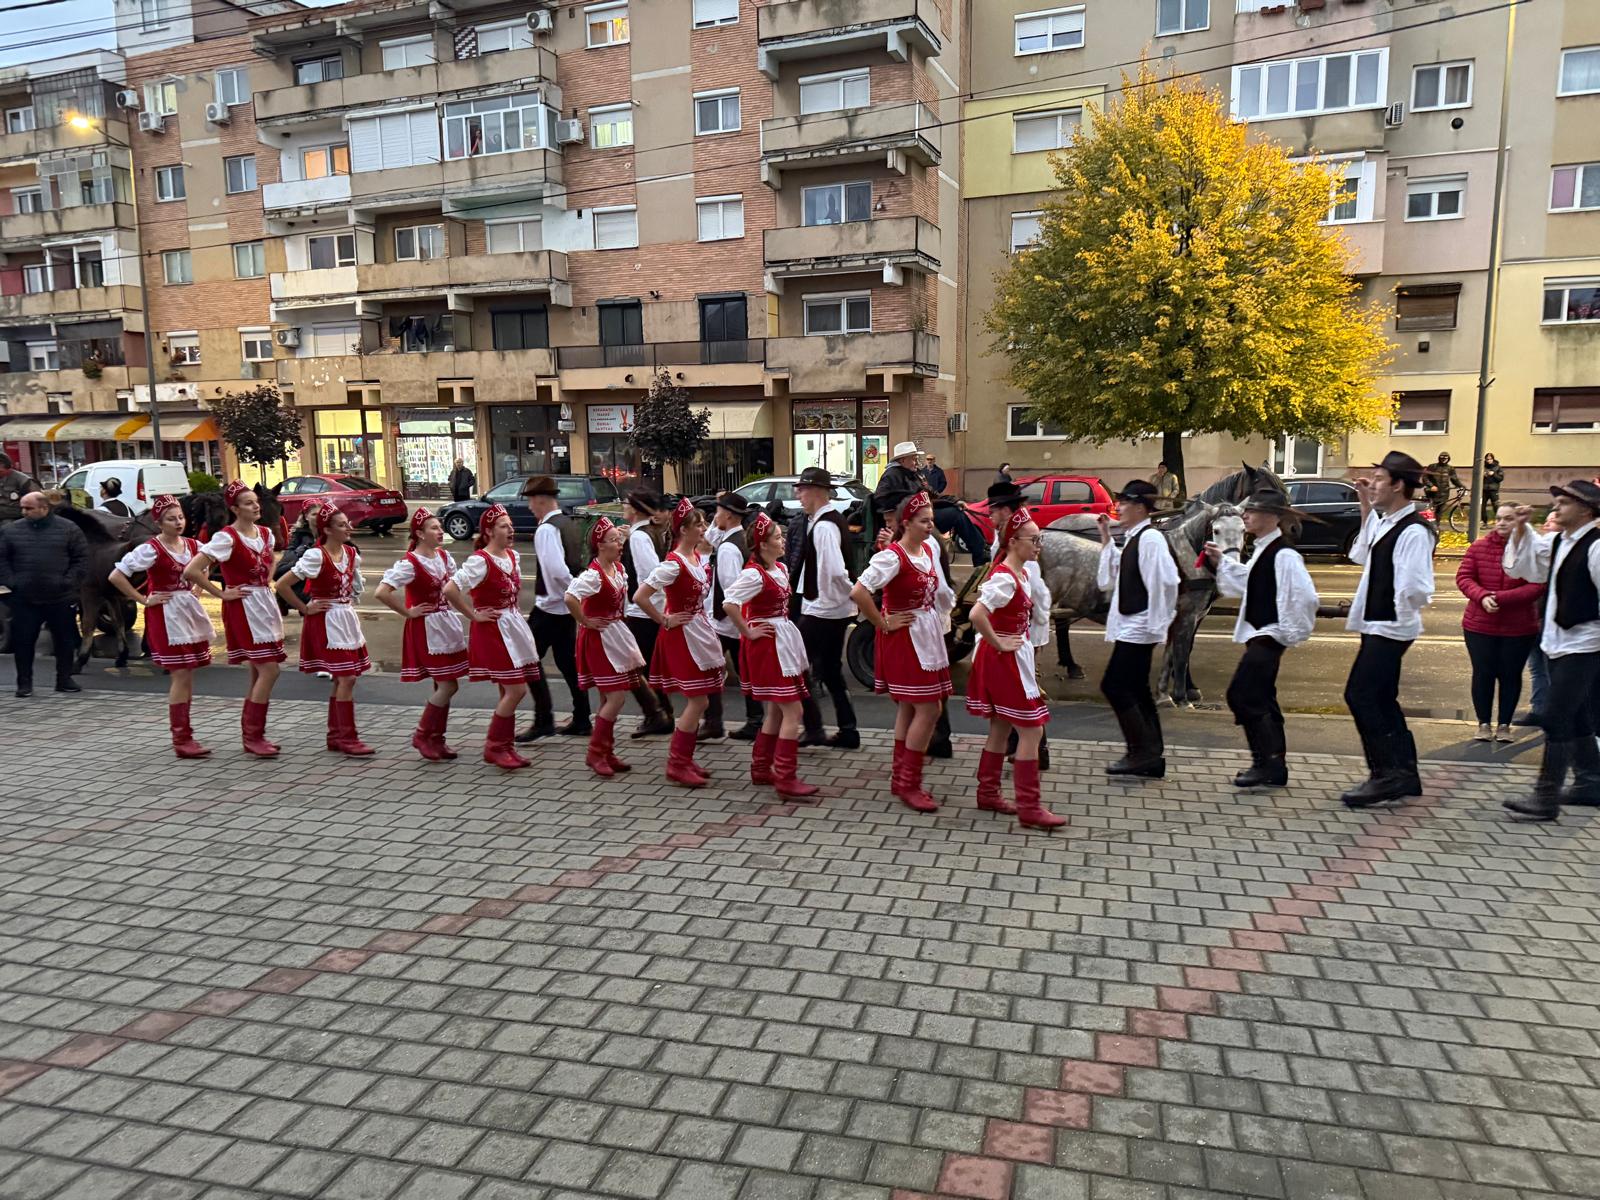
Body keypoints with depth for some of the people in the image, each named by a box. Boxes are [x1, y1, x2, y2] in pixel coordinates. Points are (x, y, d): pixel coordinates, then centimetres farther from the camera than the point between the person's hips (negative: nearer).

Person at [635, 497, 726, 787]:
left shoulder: (699, 556, 5)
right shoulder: (673, 564, -20)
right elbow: (639, 596, -25)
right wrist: (665, 621, -15)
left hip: (699, 630, 9)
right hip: (682, 635, -8)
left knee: (696, 701, 12)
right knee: (698, 701, -8)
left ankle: (685, 759, 21)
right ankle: (676, 763, 1)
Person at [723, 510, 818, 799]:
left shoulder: (781, 568, 9)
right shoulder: (753, 574, -18)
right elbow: (728, 604, -27)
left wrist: (781, 624, 12)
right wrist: (748, 632, -18)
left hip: (783, 641, 9)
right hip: (767, 644, -9)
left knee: (776, 710, 15)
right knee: (792, 711, -10)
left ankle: (761, 769, 27)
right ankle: (786, 780, -6)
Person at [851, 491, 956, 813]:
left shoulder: (929, 551, 7)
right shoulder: (893, 557, -19)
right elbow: (858, 592, -28)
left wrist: (939, 621, 12)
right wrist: (883, 623, -18)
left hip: (927, 637, 8)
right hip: (903, 639, -8)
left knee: (909, 708, 14)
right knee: (928, 709, -8)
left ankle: (902, 779, 24)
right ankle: (908, 784, 2)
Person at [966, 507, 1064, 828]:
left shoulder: (1022, 574, 10)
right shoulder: (1005, 578, -20)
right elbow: (977, 614, -31)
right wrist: (998, 644, -21)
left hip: (1015, 657, 10)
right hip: (1004, 658, -10)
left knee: (1001, 727, 15)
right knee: (1031, 729, -6)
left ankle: (988, 794, 25)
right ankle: (1029, 808, -1)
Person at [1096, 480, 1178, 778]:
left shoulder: (1150, 538, -15)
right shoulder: (1131, 540, 14)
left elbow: (1165, 582, -22)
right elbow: (1107, 581, 16)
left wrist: (1158, 625, -19)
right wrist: (1105, 540, 13)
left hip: (1139, 628, -10)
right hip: (1129, 628, 10)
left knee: (1113, 686, -9)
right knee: (1136, 691, 12)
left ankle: (1143, 751, -1)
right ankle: (1152, 758, 19)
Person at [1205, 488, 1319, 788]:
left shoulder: (1283, 555, -19)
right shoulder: (1261, 550, 11)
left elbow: (1305, 597, -24)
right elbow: (1246, 583, 25)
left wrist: (1292, 631, -15)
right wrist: (1221, 561, 16)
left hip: (1269, 635, -10)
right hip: (1259, 635, 10)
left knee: (1242, 696, -10)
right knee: (1261, 700, 14)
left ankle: (1267, 763, -1)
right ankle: (1273, 765, 23)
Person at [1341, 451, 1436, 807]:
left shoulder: (1413, 530, -19)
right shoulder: (1383, 522, 8)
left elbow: (1418, 590, -24)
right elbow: (1362, 555, 27)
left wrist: (1408, 598, -39)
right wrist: (1365, 508, 22)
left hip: (1391, 627, -10)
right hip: (1377, 625, 10)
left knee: (1359, 695, -10)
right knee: (1382, 699, 15)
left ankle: (1385, 775, -1)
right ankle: (1405, 774, 26)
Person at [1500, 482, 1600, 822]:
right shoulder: (1556, 542, 9)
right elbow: (1520, 565, 21)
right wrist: (1521, 529, 9)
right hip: (1559, 641, 9)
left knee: (1556, 719, -9)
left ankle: (1546, 798, -4)